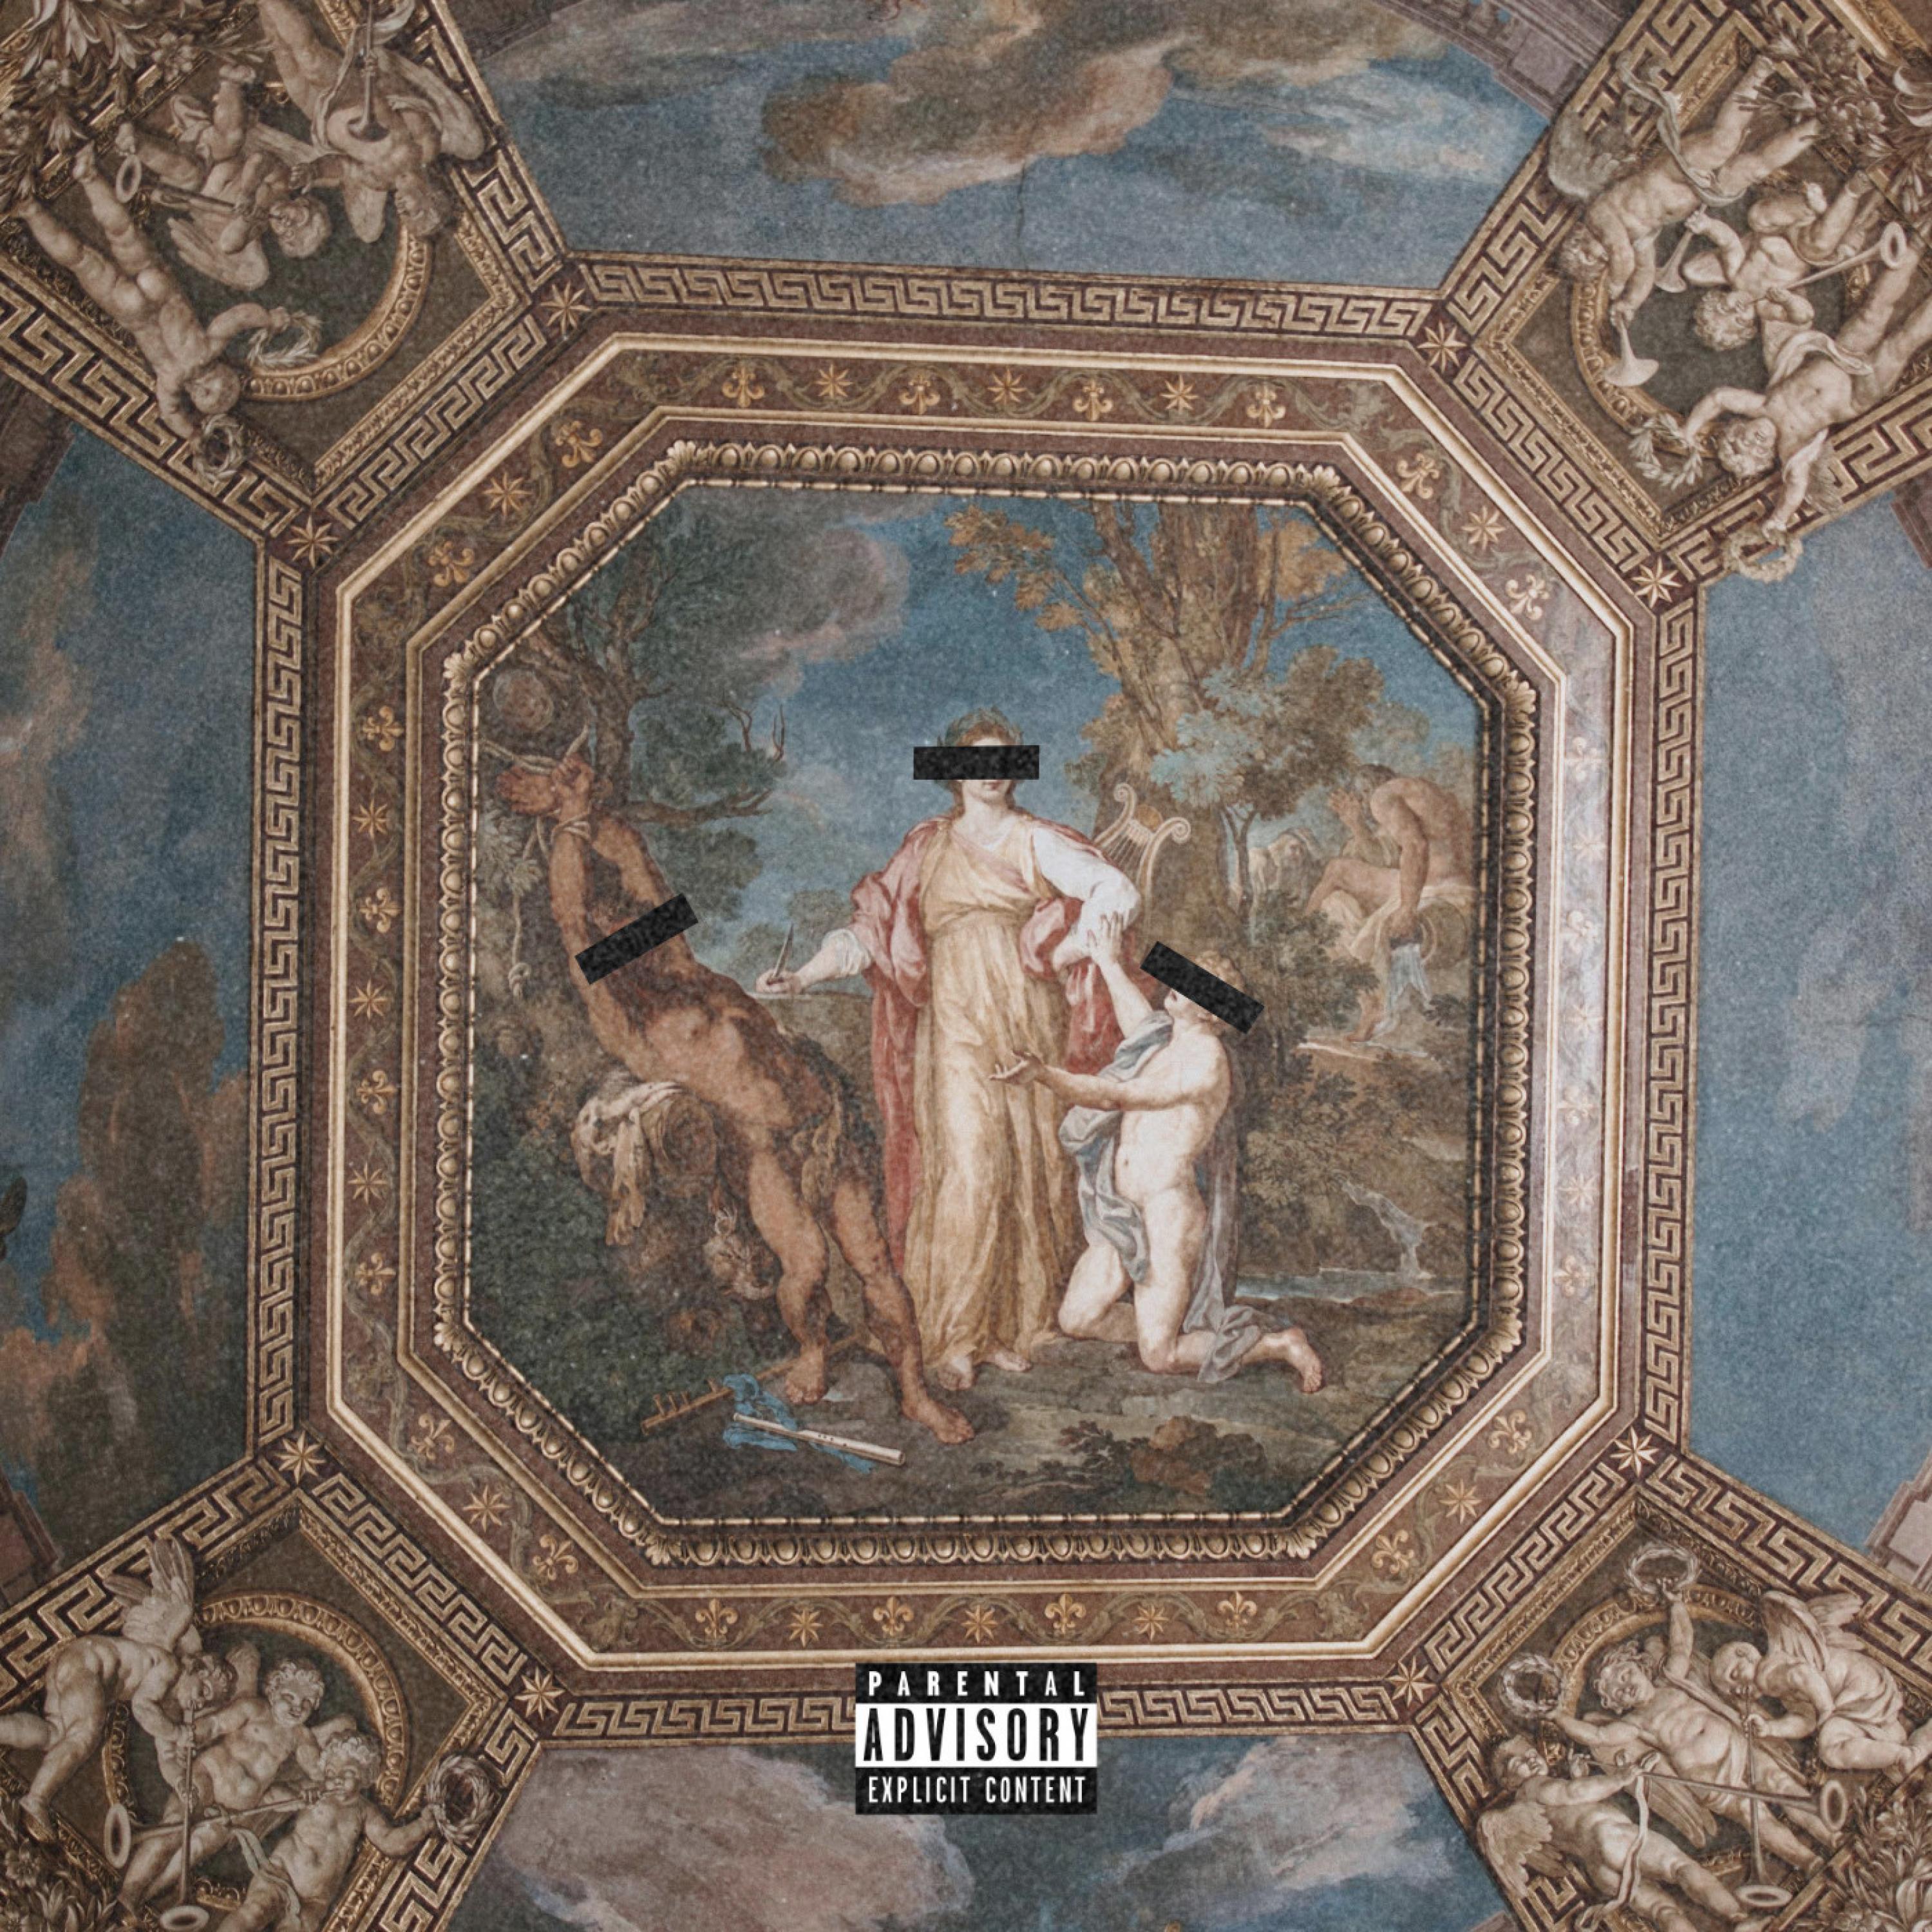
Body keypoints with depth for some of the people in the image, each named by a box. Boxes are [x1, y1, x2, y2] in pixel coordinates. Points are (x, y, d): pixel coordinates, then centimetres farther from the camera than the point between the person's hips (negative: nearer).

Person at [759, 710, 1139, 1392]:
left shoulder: (1035, 842, 7)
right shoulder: (927, 849, 12)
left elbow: (1119, 892, -4)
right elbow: (871, 928, 8)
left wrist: (1067, 954, -9)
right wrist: (804, 976, -4)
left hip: (1030, 1025, 1)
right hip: (959, 1030, 0)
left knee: (1031, 1165, -2)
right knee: (970, 1169, -11)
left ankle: (1022, 1321, 8)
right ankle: (957, 1339, -6)